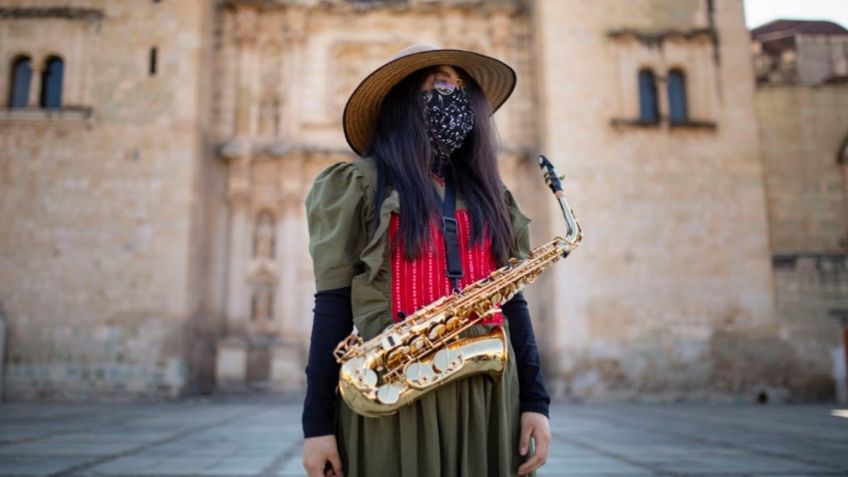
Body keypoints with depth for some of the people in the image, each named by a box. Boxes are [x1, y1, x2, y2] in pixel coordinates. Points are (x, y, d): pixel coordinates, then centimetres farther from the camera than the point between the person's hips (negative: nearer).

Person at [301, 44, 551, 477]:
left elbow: (511, 301, 11)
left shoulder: (487, 193, 14)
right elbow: (333, 303, -4)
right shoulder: (359, 187, 1)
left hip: (488, 396, 4)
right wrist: (317, 421, -7)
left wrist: (535, 400, 4)